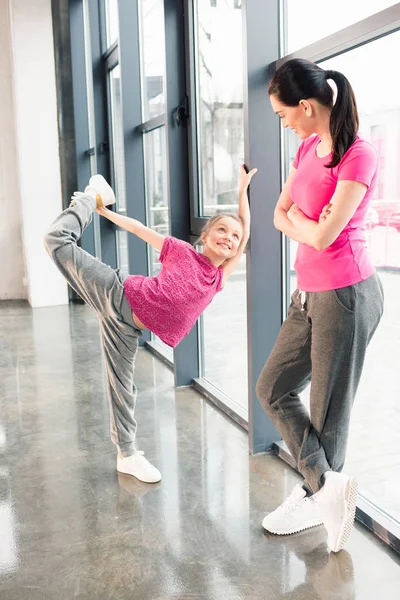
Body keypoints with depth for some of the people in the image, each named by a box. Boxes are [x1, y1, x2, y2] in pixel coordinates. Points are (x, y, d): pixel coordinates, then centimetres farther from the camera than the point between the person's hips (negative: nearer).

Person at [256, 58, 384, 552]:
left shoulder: (358, 155, -17)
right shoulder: (308, 147, 9)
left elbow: (324, 236, -22)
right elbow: (280, 216, 7)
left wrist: (298, 219, -3)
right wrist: (309, 227, -11)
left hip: (345, 294, -9)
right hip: (310, 291, 9)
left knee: (328, 408, 6)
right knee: (272, 388, 12)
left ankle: (316, 496, 24)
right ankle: (328, 484, 19)